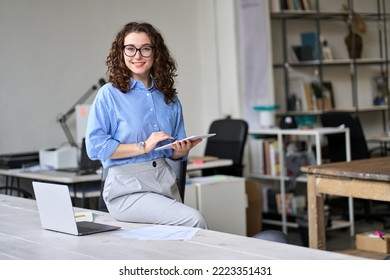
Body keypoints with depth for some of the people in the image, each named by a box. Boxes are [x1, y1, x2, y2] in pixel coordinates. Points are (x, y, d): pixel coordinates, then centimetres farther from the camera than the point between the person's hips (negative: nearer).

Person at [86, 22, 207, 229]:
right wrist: (143, 147, -13)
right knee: (193, 220, -21)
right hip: (128, 188, -5)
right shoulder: (109, 94, -1)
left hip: (164, 180, 5)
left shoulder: (168, 97, 13)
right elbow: (95, 146, -10)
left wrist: (182, 149, -5)